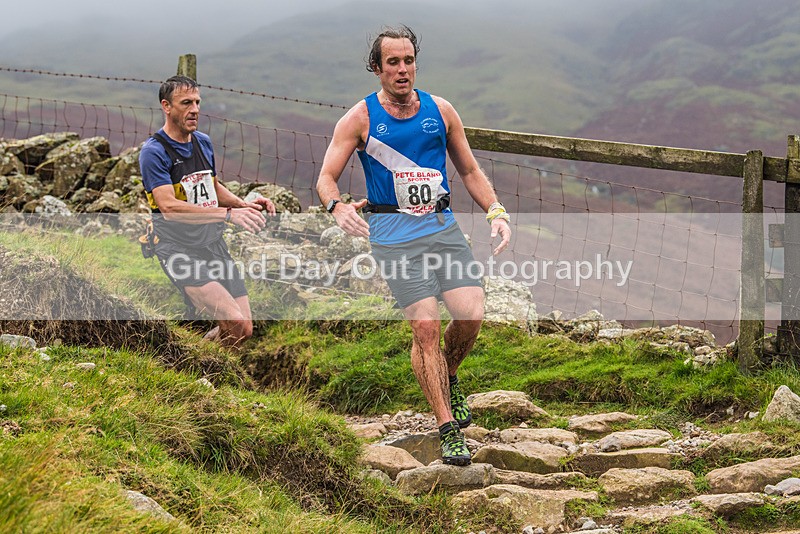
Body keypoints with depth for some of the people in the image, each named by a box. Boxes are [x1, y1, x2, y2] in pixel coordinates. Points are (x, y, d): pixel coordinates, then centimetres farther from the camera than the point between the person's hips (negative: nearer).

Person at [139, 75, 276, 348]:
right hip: (179, 250, -7)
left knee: (245, 330, 2)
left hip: (214, 245, 8)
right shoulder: (154, 151, -11)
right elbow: (169, 207, -23)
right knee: (236, 325, -22)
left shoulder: (204, 142, 13)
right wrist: (229, 214, -30)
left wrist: (244, 204, 8)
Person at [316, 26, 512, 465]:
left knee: (471, 314, -12)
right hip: (394, 235, -3)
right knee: (426, 327, -12)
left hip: (443, 227, 3)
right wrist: (338, 207, -25)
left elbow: (470, 171, 16)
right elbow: (326, 177, -3)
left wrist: (495, 211, 1)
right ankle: (448, 429, -3)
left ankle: (447, 378, 20)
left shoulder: (440, 111, 8)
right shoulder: (360, 119, -1)